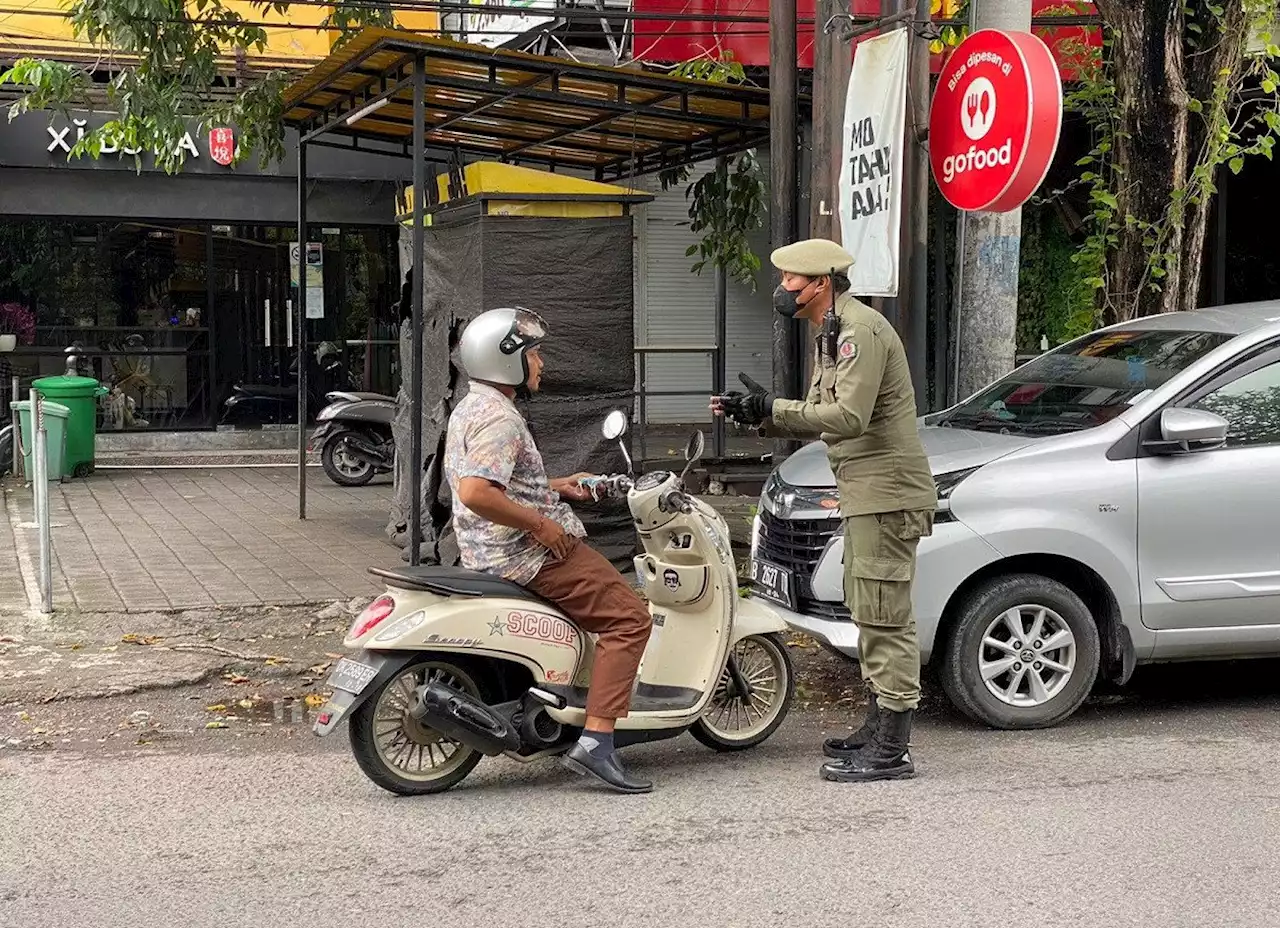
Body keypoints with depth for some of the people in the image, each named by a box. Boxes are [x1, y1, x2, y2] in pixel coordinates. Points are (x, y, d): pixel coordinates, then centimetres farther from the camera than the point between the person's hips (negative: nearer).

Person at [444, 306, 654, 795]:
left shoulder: (468, 409, 15)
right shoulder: (500, 419, -19)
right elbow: (475, 492, -32)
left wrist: (554, 487, 18)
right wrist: (540, 524, -23)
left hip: (487, 552, 11)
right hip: (525, 554, -11)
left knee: (606, 575, 30)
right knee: (629, 617, -10)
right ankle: (595, 742, -18)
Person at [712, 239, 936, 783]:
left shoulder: (861, 330, -16)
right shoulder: (831, 334, 18)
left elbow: (848, 416, -26)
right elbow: (821, 415, 18)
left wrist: (772, 409, -22)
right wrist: (757, 413, 5)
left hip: (887, 495, -11)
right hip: (864, 496, 11)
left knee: (884, 617, -9)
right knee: (868, 612, 17)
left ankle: (890, 752, -6)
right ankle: (880, 728, 27)